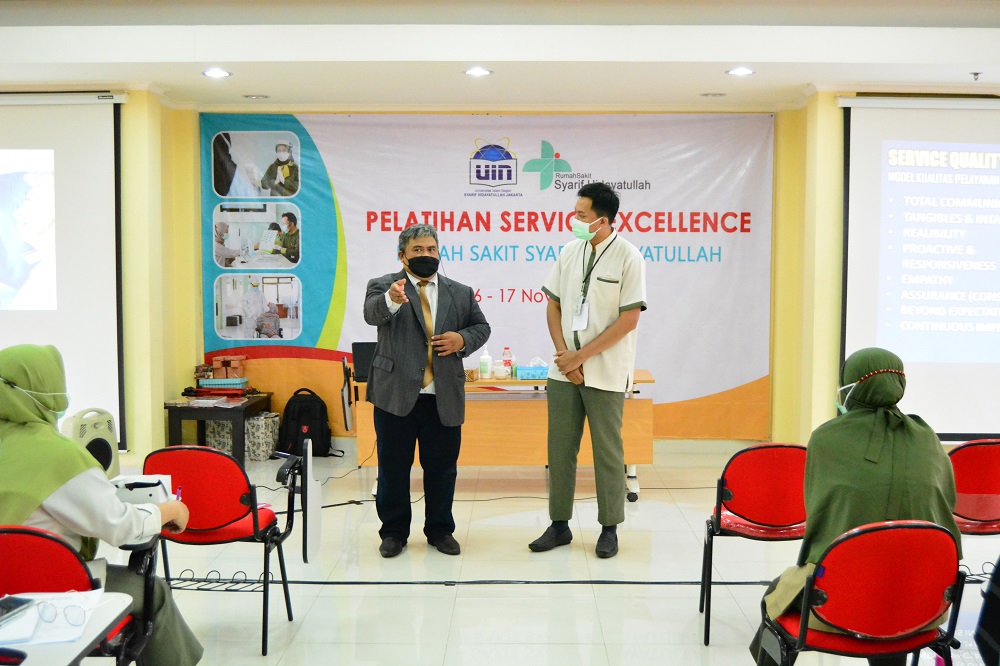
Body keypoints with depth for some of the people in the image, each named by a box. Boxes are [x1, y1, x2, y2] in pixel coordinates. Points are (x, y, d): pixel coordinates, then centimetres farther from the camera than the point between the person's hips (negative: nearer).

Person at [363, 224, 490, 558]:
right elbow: (372, 313, -21)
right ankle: (394, 531, 23)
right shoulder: (383, 286, -1)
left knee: (442, 467, 10)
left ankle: (440, 529, 26)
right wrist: (392, 300, -44)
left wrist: (463, 339, -5)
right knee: (393, 466, 8)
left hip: (443, 396, 3)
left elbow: (481, 326, 17)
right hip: (396, 394, -2)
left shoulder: (461, 292, 11)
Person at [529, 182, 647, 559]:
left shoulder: (628, 258, -8)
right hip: (564, 369, 5)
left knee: (607, 452, 5)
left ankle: (610, 528, 20)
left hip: (606, 372, -5)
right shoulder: (570, 252, 7)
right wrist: (564, 354, -5)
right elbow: (553, 306, 9)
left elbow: (629, 319, -12)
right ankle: (559, 524, 22)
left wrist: (581, 356, -12)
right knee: (560, 448, 9)